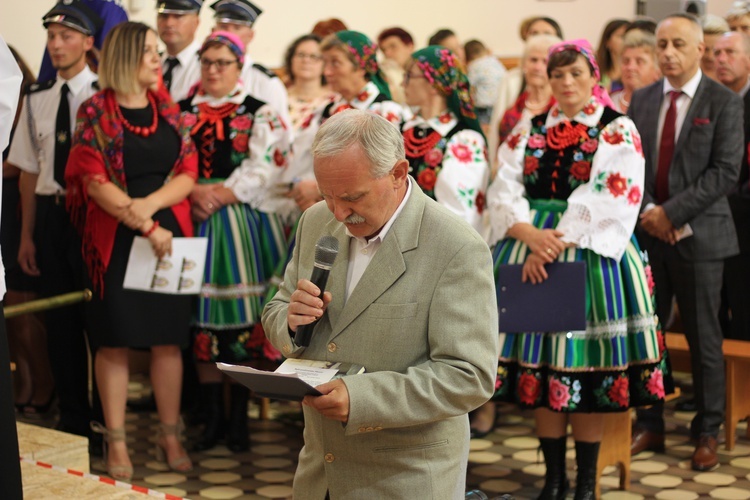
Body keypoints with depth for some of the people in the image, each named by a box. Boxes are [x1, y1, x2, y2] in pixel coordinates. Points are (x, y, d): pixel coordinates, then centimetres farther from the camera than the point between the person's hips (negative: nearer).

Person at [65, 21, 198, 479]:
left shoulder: (169, 110, 9)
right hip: (115, 239, -3)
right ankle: (117, 442, 10)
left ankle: (170, 436, 14)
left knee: (168, 339, 5)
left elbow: (188, 174, 2)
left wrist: (151, 204, -16)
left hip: (169, 233, 4)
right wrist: (145, 227, -16)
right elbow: (95, 182, -10)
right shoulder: (96, 112, -4)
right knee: (114, 340, 1)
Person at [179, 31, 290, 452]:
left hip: (245, 223, -2)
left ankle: (240, 417, 9)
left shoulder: (260, 113, 4)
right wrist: (195, 193, -11)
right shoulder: (182, 112, 13)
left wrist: (223, 195, -13)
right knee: (203, 320, 4)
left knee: (244, 321, -2)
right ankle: (213, 415, 14)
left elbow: (265, 166, -6)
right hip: (195, 222, 3)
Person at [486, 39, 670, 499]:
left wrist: (557, 244, -20)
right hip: (533, 253, 3)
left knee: (587, 369, -2)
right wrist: (531, 236, -17)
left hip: (592, 252, -3)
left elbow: (610, 199, -12)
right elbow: (506, 190, 2)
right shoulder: (529, 130, 12)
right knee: (542, 364, 4)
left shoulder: (618, 131, 1)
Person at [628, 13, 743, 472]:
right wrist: (646, 210, -9)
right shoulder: (642, 99, 10)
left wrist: (672, 212, -17)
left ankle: (707, 433, 17)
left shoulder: (724, 102, -4)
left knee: (704, 338, 5)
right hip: (648, 232, 4)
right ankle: (649, 425, 20)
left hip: (698, 234, -4)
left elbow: (726, 170, -11)